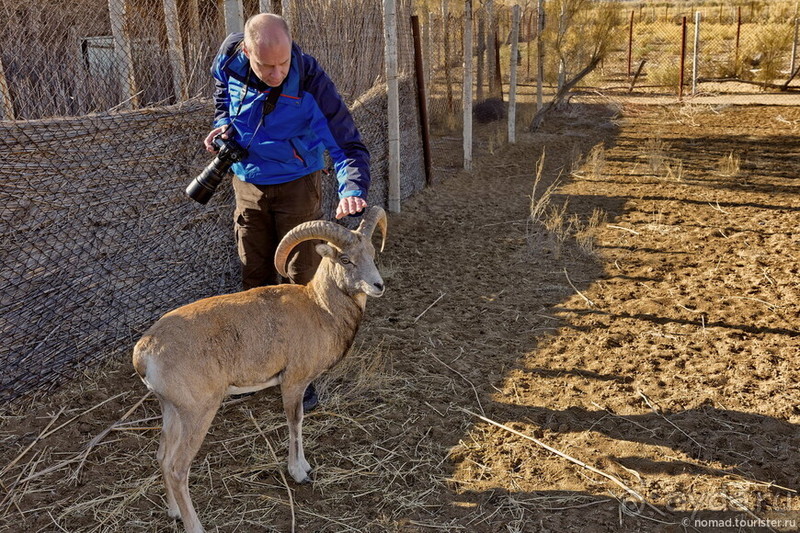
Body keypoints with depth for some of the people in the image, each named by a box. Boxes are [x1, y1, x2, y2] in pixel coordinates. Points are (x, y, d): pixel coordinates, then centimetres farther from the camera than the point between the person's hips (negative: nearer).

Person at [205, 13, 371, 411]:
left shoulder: (309, 80, -27)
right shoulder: (228, 62, -15)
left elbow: (348, 144, -28)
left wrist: (353, 190, -46)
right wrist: (223, 124, -9)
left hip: (297, 184, -3)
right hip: (248, 183, 4)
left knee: (303, 277, 0)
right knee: (255, 275, 11)